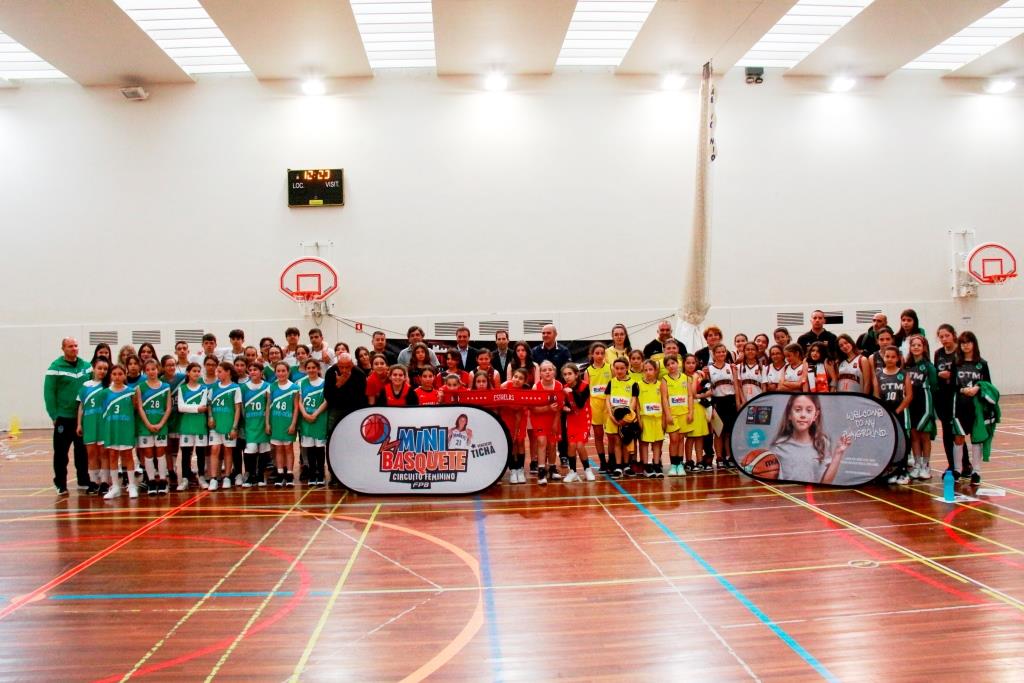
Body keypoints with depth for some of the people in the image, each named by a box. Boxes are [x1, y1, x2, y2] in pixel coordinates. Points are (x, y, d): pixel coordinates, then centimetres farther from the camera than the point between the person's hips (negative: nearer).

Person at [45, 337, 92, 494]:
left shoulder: (86, 366, 5)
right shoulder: (56, 367, -6)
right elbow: (49, 393, -8)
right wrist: (54, 415, -12)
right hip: (63, 417, -3)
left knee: (83, 451, 11)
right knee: (61, 452, 6)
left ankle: (84, 481, 21)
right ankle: (61, 484, 16)